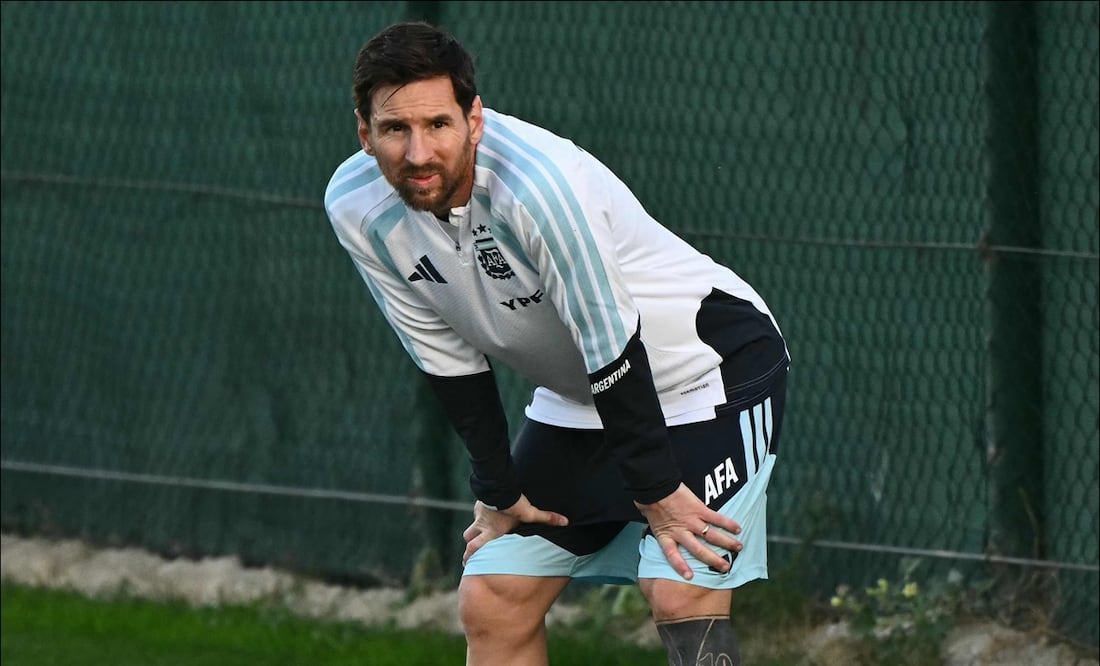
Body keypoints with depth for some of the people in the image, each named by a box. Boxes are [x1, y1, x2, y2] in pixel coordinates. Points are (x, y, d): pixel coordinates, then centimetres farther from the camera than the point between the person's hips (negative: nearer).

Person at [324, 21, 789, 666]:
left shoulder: (538, 182, -35)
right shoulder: (355, 208, -14)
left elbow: (611, 347, -27)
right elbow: (450, 361, -2)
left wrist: (656, 492, -21)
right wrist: (499, 493, 1)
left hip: (713, 365, -7)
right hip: (576, 396, 7)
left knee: (683, 599, -21)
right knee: (491, 606, 2)